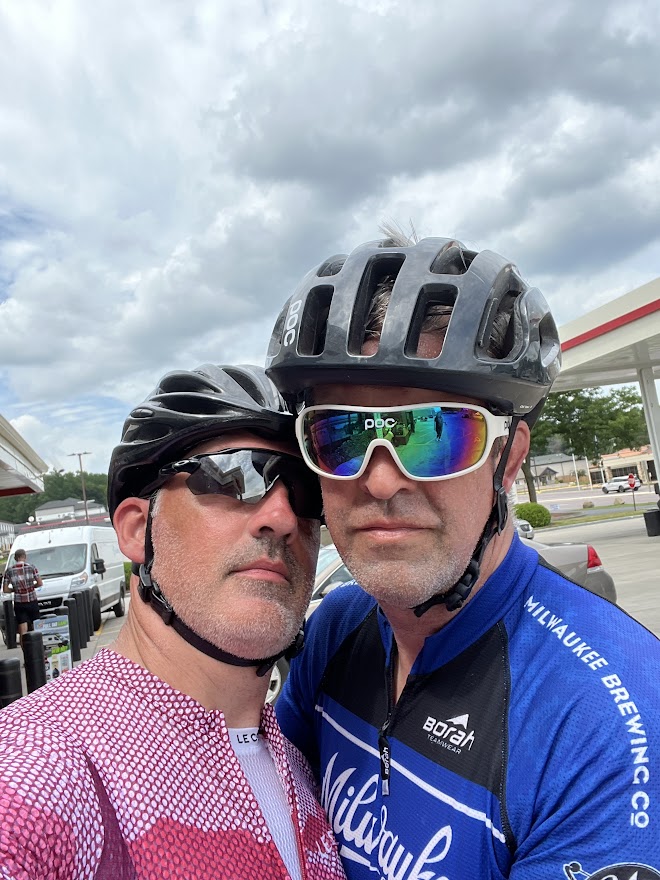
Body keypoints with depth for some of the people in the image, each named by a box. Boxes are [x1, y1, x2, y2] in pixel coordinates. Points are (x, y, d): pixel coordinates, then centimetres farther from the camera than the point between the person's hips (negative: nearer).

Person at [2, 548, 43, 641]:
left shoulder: (9, 570, 0)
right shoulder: (31, 567, -3)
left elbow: (5, 590, 1)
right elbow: (40, 583, -5)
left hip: (19, 603, 1)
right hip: (32, 602, -1)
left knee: (23, 632, 2)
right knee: (35, 628, 11)